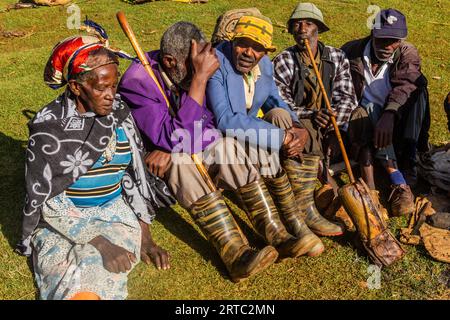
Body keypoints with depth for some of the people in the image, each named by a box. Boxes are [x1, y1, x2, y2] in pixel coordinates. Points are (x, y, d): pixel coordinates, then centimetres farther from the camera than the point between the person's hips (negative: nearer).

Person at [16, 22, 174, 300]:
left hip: (116, 212, 3)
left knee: (98, 278, -27)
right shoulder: (49, 125, -11)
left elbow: (135, 176, 7)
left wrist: (145, 236, 0)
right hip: (62, 220, -2)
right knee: (80, 291, -27)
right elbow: (43, 197, -12)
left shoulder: (120, 114, 1)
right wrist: (98, 242, -22)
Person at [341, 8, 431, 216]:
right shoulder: (351, 51, -5)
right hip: (365, 121, -1)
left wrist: (389, 115, -45)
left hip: (395, 123, 1)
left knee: (417, 89, -26)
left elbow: (405, 85, -26)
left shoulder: (408, 54, -6)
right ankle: (399, 181, -38)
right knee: (363, 115, -34)